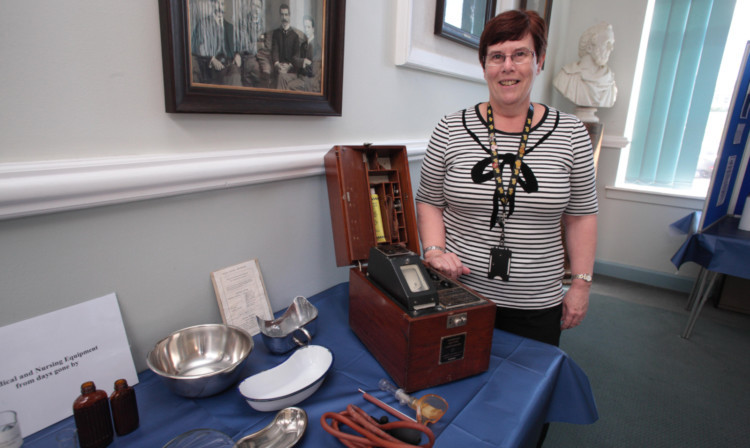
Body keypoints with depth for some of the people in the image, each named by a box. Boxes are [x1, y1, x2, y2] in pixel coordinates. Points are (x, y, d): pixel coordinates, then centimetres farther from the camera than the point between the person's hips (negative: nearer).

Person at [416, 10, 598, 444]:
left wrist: (582, 282, 2)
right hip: (461, 294, 0)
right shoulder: (451, 130, -4)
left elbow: (582, 214, 4)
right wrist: (435, 250, -12)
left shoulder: (571, 133, -2)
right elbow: (429, 200, 3)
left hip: (536, 304, 1)